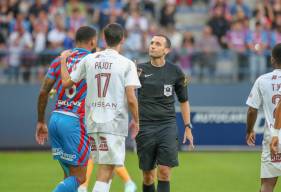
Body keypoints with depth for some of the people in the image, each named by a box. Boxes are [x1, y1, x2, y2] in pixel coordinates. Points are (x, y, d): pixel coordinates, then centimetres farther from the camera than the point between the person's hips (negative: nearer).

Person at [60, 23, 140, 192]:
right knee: (106, 171, -6)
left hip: (93, 121, 5)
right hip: (114, 123, -5)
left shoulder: (89, 60, 5)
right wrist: (136, 121, 4)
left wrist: (63, 60, 26)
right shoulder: (127, 64, -5)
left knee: (105, 168, 17)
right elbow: (131, 99, -10)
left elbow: (66, 82, 11)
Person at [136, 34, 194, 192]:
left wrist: (188, 126, 10)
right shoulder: (140, 69, 3)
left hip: (168, 126, 0)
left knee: (164, 172, -11)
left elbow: (184, 101, 15)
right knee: (148, 175, 5)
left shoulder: (175, 71, 6)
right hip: (145, 127, 0)